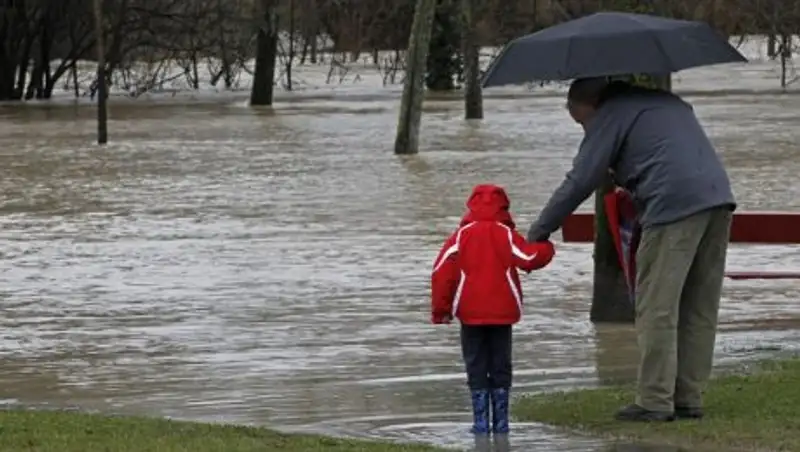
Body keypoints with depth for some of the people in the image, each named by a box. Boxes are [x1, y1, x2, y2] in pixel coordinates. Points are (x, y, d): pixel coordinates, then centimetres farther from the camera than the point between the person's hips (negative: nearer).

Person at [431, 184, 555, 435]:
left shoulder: (462, 235, -2)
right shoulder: (506, 234, -4)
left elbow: (442, 271, -6)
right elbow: (531, 258, -12)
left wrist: (441, 308, 2)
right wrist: (544, 246, 11)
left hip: (470, 313, 0)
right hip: (502, 312, 0)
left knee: (476, 368, 5)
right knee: (501, 367, 9)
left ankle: (481, 421, -2)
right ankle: (501, 421, 5)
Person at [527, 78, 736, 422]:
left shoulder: (611, 116, 5)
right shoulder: (666, 102, 30)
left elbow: (580, 181, 0)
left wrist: (538, 232, 5)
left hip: (674, 203, -8)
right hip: (718, 198, 8)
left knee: (657, 309, -4)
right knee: (699, 310, 11)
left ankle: (654, 402, -6)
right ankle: (689, 399, 12)